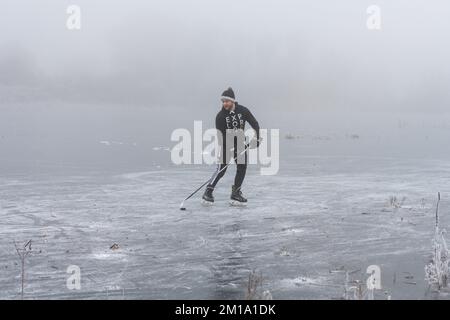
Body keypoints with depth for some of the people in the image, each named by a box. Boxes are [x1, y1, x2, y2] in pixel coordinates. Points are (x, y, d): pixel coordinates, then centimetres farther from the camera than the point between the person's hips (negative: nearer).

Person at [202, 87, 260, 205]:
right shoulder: (220, 116, -15)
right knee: (221, 169, -12)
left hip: (240, 143, 3)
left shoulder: (243, 111, -8)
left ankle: (235, 193, 8)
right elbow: (221, 135, -18)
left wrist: (257, 138, -16)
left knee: (242, 168, -2)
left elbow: (254, 124, -4)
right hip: (226, 144, -3)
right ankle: (208, 192, -5)